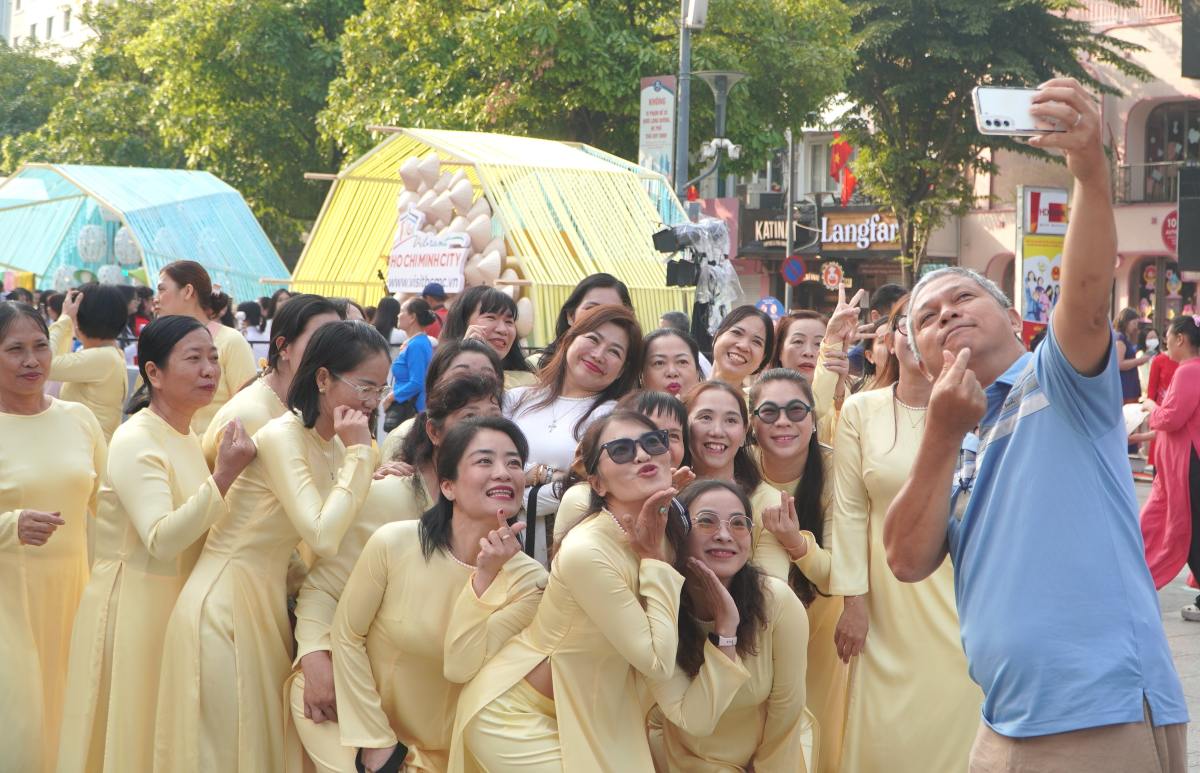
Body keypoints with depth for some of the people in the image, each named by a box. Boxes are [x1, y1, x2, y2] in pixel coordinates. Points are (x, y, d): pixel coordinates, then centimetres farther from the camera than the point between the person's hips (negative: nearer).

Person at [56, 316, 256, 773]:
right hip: (134, 606, -8)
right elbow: (161, 540, -29)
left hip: (180, 601, 8)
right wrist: (224, 476, -35)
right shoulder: (136, 442, -17)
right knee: (134, 734, 0)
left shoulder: (186, 437, 9)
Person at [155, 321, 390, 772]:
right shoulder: (282, 437, -18)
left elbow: (323, 541, 7)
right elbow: (323, 538, -27)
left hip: (268, 600, 8)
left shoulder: (333, 443, 7)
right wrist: (359, 453, -20)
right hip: (225, 604, -8)